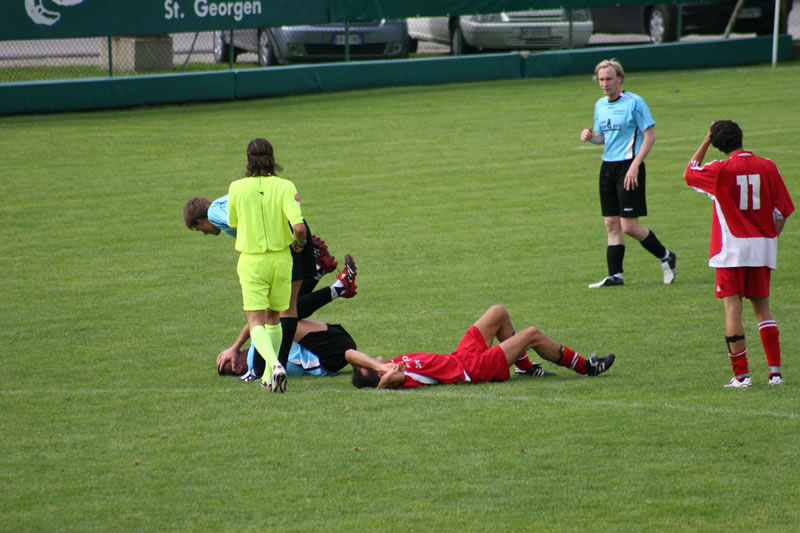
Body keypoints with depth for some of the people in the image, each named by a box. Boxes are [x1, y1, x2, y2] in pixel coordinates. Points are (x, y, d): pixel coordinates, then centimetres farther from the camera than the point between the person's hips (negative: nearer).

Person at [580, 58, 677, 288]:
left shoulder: (634, 103, -10)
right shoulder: (600, 105, 12)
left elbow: (650, 135, -11)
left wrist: (635, 165, -18)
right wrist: (590, 137, -1)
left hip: (628, 165, -7)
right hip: (608, 166, 7)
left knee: (629, 226, -9)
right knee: (611, 223, 4)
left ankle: (666, 257, 11)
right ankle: (615, 275, 7)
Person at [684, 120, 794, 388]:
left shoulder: (720, 170, -10)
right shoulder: (768, 167, -1)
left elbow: (689, 173, 10)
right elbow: (782, 211, 3)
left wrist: (705, 142, 12)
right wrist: (771, 239, 15)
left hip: (732, 250, -4)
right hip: (762, 248, 4)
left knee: (733, 308, 0)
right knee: (762, 308, 11)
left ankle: (741, 374, -4)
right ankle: (775, 372, 5)